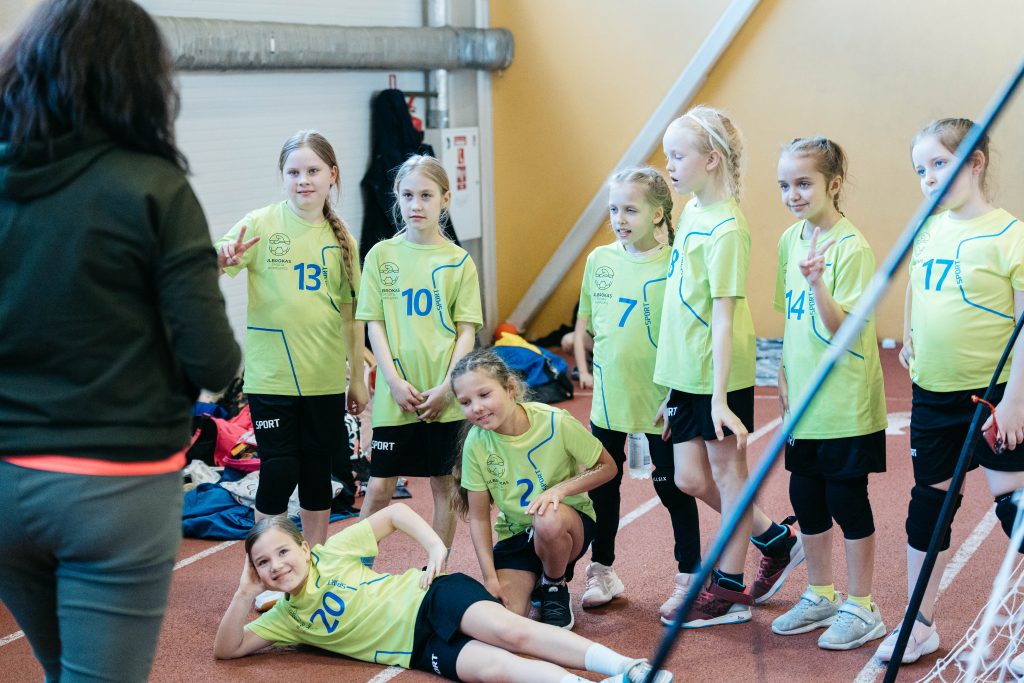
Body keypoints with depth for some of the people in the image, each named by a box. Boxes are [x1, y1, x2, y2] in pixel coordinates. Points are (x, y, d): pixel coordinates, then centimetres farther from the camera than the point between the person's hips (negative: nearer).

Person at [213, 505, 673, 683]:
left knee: (510, 631, -30)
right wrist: (246, 592, -5)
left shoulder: (333, 554, 4)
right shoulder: (285, 618, 12)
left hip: (434, 598, -2)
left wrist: (436, 548, -4)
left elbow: (395, 512, 10)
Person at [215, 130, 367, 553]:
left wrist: (358, 377, 11)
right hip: (271, 376, -3)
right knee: (279, 471, -3)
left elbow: (350, 312, 10)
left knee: (317, 474, 11)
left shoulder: (340, 237, 5)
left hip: (325, 379, 3)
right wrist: (221, 256, -38)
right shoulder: (261, 224, -4)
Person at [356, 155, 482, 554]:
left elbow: (467, 331, -1)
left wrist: (445, 388, -11)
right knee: (380, 486, 3)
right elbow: (374, 325, 0)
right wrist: (396, 382, -10)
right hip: (396, 394, 0)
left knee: (444, 484, 8)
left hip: (444, 396, 0)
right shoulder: (381, 256, 2)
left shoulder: (459, 262, 1)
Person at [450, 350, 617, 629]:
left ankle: (555, 588, -6)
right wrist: (490, 578, -16)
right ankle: (535, 580, 14)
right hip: (515, 534, 2)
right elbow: (479, 517, -8)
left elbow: (607, 467, -9)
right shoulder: (476, 443, -15)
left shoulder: (555, 422, -21)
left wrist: (561, 489, -24)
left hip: (568, 522, -1)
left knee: (548, 520, -39)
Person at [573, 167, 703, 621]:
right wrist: (584, 369, 8)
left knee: (673, 488, 6)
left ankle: (690, 578, 18)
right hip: (609, 397, 5)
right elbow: (585, 319, 14)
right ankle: (602, 571, 29)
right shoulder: (600, 260, 2)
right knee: (602, 485, 14)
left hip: (660, 399, -5)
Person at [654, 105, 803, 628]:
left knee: (728, 474, 5)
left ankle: (728, 590, 17)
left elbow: (723, 313, -20)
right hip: (685, 371, 9)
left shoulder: (724, 226, -16)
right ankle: (777, 541, 30)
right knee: (690, 479, 12)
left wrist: (719, 395, -22)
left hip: (720, 374, -8)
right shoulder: (692, 211, 10)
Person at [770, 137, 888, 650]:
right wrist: (784, 375, 13)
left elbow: (842, 329, -20)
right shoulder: (790, 239, 6)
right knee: (805, 497, 14)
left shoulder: (850, 247, -16)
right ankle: (820, 596, 31)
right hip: (806, 397, 7)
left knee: (846, 498, 2)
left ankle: (861, 609, 17)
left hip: (846, 401, -7)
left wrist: (817, 282, -34)